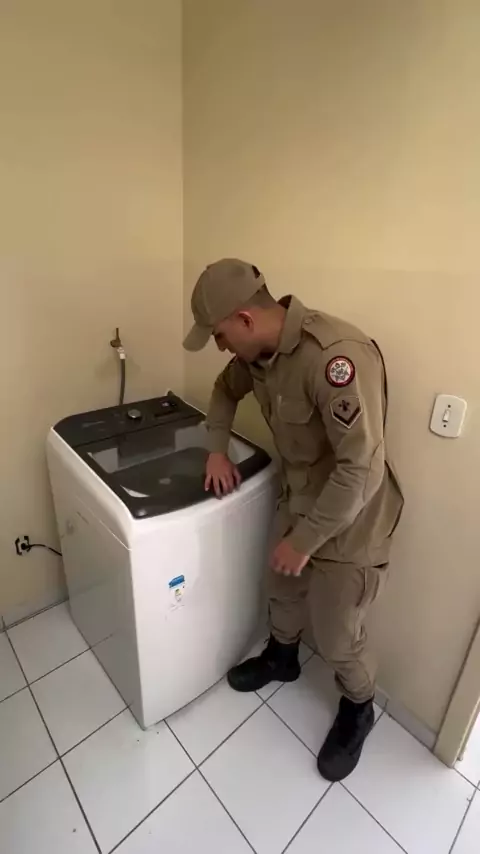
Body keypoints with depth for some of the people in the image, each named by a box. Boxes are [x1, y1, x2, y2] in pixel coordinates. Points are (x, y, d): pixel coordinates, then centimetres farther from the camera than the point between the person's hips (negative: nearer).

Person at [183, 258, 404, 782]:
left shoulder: (336, 356, -33)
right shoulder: (260, 349, -5)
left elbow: (361, 469, -32)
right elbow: (227, 388, 16)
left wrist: (305, 538, -22)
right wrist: (217, 449, 3)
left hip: (349, 521, -7)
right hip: (298, 499, 8)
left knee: (336, 638, 13)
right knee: (282, 589, 28)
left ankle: (358, 711, 47)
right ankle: (280, 658, 59)